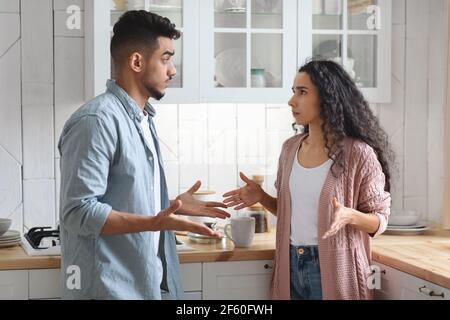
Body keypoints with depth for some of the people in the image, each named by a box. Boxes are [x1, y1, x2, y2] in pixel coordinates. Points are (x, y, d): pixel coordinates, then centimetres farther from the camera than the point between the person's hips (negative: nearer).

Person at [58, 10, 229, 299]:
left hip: (141, 282, 9)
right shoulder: (97, 121, -19)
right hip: (109, 287, -9)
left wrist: (172, 207, 12)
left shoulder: (142, 119, 12)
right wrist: (154, 222, -31)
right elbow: (78, 212, -24)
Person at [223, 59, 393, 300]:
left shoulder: (358, 154, -13)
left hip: (334, 268, -5)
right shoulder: (290, 148, 4)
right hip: (291, 265, 5)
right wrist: (261, 197, -2)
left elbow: (380, 218, -7)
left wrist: (350, 216, -26)